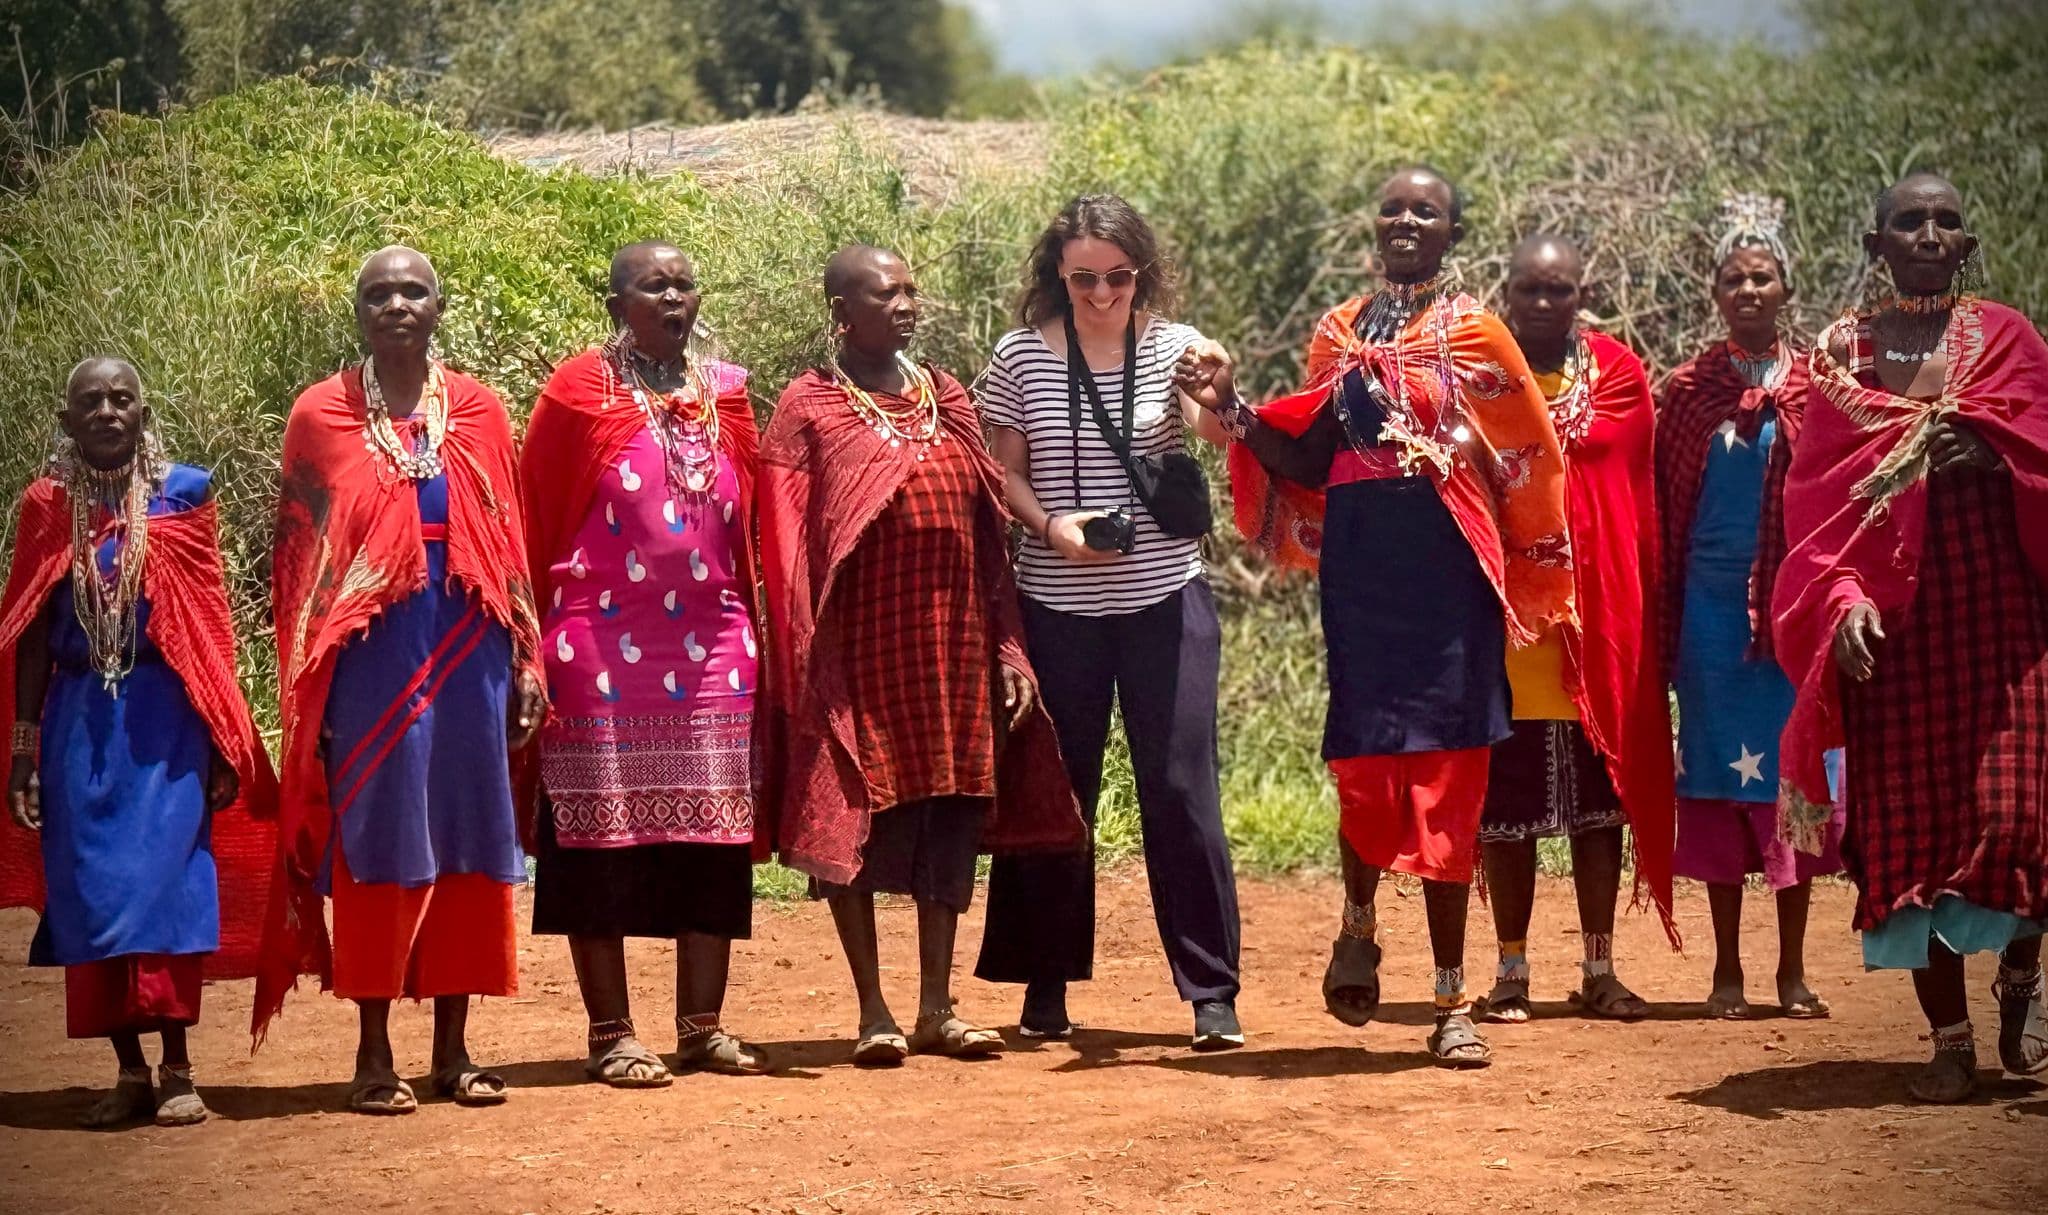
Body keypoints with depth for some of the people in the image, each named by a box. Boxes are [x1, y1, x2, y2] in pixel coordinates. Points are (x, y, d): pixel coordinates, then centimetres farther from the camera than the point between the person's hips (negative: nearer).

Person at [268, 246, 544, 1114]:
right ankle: (374, 1054, 5)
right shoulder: (321, 415, 3)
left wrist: (526, 660, 5)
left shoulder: (476, 411, 8)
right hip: (370, 658, -2)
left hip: (467, 653, 2)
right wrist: (310, 678, -3)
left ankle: (453, 1047, 12)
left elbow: (508, 543, 10)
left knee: (466, 843, 4)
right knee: (376, 844, -1)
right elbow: (300, 556, 4)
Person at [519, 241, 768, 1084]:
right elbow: (535, 524, -1)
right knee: (605, 834, 0)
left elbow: (746, 524, 15)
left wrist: (752, 630, 10)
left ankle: (702, 1024, 13)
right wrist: (531, 645, -4)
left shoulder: (724, 393, 10)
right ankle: (610, 1034, 5)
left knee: (716, 834, 5)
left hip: (712, 646, 4)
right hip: (604, 645, -4)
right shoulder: (580, 393, -2)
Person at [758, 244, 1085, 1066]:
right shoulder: (810, 409, -1)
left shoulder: (946, 398, 12)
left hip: (952, 644, 5)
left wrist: (1007, 648, 7)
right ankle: (873, 1012, 7)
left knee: (952, 814, 5)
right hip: (861, 648, -4)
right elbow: (788, 549, -5)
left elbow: (987, 533, 12)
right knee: (855, 818, 0)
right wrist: (806, 660, -12)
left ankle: (937, 1006, 13)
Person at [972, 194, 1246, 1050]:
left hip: (1166, 598, -1)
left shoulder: (1174, 347, 0)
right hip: (1057, 603, 1)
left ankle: (1211, 993, 1)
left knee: (1181, 789, -4)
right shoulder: (1022, 356, 2)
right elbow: (1002, 471, 5)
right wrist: (1050, 525, -14)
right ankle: (1046, 987, 18)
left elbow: (1216, 432, -18)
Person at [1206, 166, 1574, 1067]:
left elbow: (1526, 464, 5)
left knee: (1443, 772, -2)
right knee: (1367, 761, -4)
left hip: (1446, 567, -2)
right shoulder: (1341, 333, 13)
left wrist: (1515, 580, -3)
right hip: (1359, 568, 2)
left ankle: (1451, 998, 4)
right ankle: (1359, 925, 26)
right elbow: (1308, 461, 10)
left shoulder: (1472, 333, 4)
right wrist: (1236, 414, -3)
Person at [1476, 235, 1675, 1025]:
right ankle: (1511, 972, 10)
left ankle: (1599, 968, 15)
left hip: (1598, 613, 2)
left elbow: (1637, 501, 7)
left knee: (1602, 793, 7)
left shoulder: (1615, 374, 5)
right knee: (1506, 803, 2)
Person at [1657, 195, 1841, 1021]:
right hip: (1714, 604, 0)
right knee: (1719, 776, 3)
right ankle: (1726, 969, 11)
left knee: (1794, 767, 3)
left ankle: (1793, 969, 12)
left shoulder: (1815, 385, 2)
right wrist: (1663, 621, 2)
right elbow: (1664, 505, 5)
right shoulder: (1689, 389, 4)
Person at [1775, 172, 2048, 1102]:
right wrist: (1842, 597, -10)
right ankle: (1950, 1035, 7)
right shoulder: (1841, 354, 10)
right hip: (1891, 614, 1)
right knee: (1908, 820, 0)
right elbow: (1817, 496, 4)